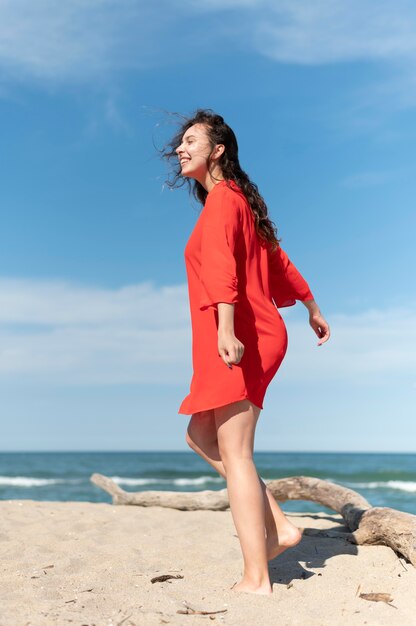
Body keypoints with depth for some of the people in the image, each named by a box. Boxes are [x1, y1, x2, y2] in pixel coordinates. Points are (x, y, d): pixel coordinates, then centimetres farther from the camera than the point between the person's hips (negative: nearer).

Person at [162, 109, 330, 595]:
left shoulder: (222, 197, -5)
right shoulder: (240, 200, 22)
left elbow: (222, 264, -23)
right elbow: (278, 260, 29)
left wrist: (226, 328, -36)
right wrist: (313, 310, 38)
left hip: (239, 339, -9)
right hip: (255, 337, 9)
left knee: (234, 453, -8)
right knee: (200, 435, 15)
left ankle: (256, 580, -3)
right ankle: (278, 526, 12)